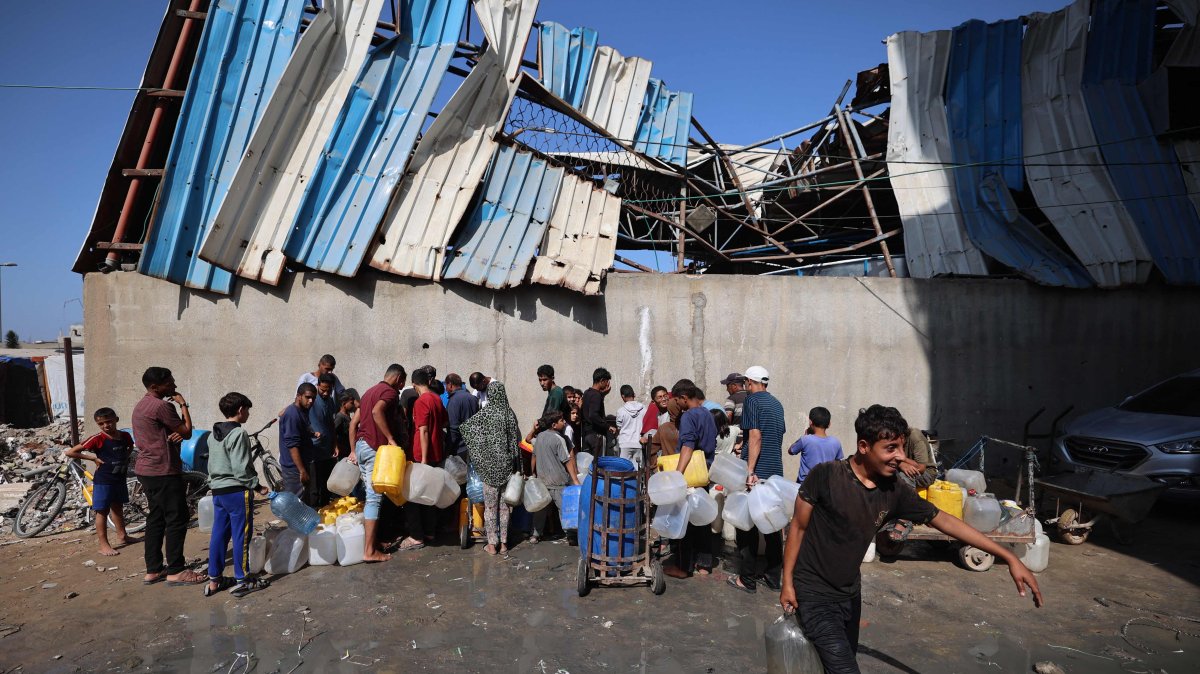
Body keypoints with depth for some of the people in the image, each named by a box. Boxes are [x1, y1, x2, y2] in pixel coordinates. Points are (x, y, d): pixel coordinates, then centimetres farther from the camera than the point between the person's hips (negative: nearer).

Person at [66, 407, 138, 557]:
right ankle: (104, 545, 6)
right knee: (102, 512, 1)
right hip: (103, 481, -6)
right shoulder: (98, 439, -17)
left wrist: (126, 457, 5)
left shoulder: (125, 436, -1)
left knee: (118, 508, 20)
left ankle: (122, 536, 34)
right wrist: (93, 458, -16)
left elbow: (130, 446, 23)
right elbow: (70, 452, -16)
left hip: (120, 479, 6)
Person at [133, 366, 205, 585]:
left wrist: (175, 434, -6)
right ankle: (175, 571, 0)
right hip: (163, 471, -10)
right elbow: (187, 432, -12)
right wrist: (183, 405, -3)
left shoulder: (141, 405, 14)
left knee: (156, 519, 14)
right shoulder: (161, 406, -18)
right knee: (177, 520, -4)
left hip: (146, 469, 10)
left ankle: (153, 569, 18)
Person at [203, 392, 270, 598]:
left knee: (218, 535, 13)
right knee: (241, 536, 0)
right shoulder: (238, 434, -16)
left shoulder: (213, 434, 12)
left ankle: (214, 580, 20)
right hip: (237, 491, -8)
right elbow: (241, 469, -20)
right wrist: (257, 486, -12)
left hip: (217, 490, 9)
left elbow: (212, 465, 17)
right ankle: (242, 581, 6)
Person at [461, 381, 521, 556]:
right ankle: (503, 543, 16)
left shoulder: (485, 414, -10)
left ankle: (492, 544, 8)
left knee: (490, 506, 5)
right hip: (507, 465, 3)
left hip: (489, 464, -3)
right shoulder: (510, 414, 0)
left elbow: (464, 427, -5)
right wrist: (515, 466, 12)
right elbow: (517, 440, 5)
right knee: (504, 505, 11)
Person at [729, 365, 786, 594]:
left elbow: (755, 436, -17)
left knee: (747, 525, 0)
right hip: (776, 472, 7)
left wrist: (750, 471, -19)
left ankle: (747, 579, 5)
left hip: (757, 472, -7)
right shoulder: (776, 404, 13)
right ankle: (774, 575, 18)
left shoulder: (752, 401, -8)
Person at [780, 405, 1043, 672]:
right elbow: (798, 526, -11)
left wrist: (1009, 557, 1)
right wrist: (787, 582, -10)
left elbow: (944, 520, 2)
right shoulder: (826, 475, -21)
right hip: (814, 592, -6)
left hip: (850, 592, 6)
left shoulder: (895, 491, -6)